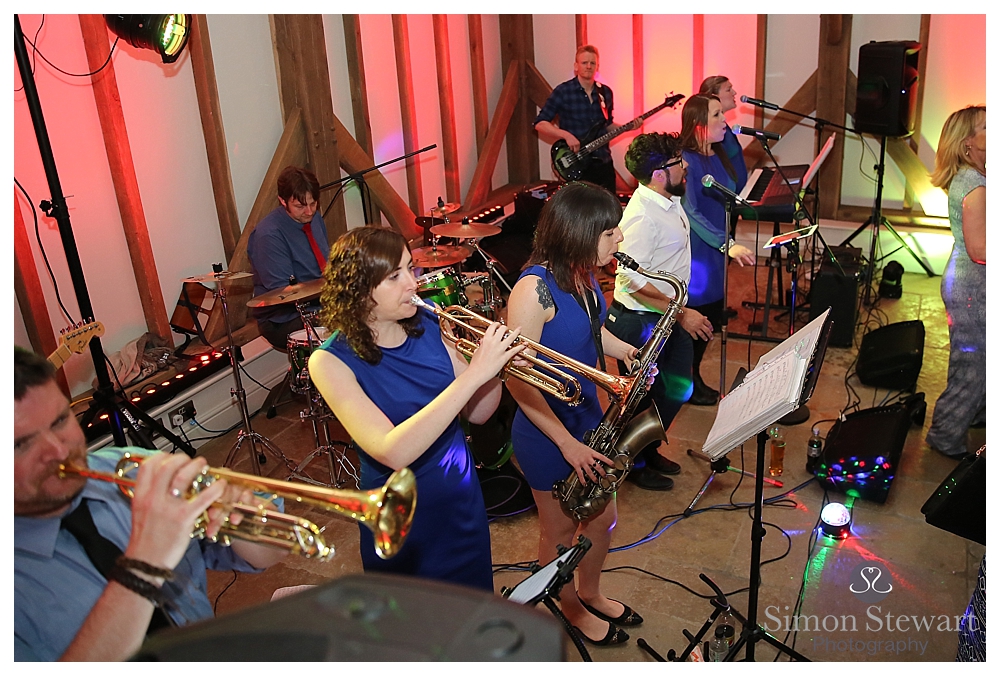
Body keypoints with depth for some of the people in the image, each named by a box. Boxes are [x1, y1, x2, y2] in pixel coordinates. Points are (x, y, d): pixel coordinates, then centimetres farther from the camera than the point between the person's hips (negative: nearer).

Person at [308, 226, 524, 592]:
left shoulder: (427, 325, -7)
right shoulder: (332, 361, -22)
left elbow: (476, 412, -1)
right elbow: (393, 452, -35)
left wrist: (496, 361, -22)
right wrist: (474, 372, -38)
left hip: (463, 497, 5)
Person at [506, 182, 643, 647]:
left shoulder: (583, 274, -3)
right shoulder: (534, 288, -28)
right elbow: (517, 379, -25)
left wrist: (625, 351, -2)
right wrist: (567, 443, -23)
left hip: (587, 415, 8)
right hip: (546, 432, -8)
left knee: (602, 518, 23)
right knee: (560, 530, 16)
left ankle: (590, 594, 49)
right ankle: (572, 609, 42)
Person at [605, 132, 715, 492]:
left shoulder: (669, 200, 4)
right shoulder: (642, 216, -27)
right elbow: (633, 281, -30)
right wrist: (681, 313, -25)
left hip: (669, 316, 10)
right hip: (640, 322, -10)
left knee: (678, 388, 21)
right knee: (642, 398, 8)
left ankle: (649, 449, 42)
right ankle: (633, 464, 32)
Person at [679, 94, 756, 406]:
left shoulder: (720, 156, 10)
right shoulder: (686, 160, -17)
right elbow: (691, 213, -23)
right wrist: (727, 243, -28)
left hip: (715, 253, 9)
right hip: (694, 254, -8)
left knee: (712, 318, 15)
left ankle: (694, 378, 31)